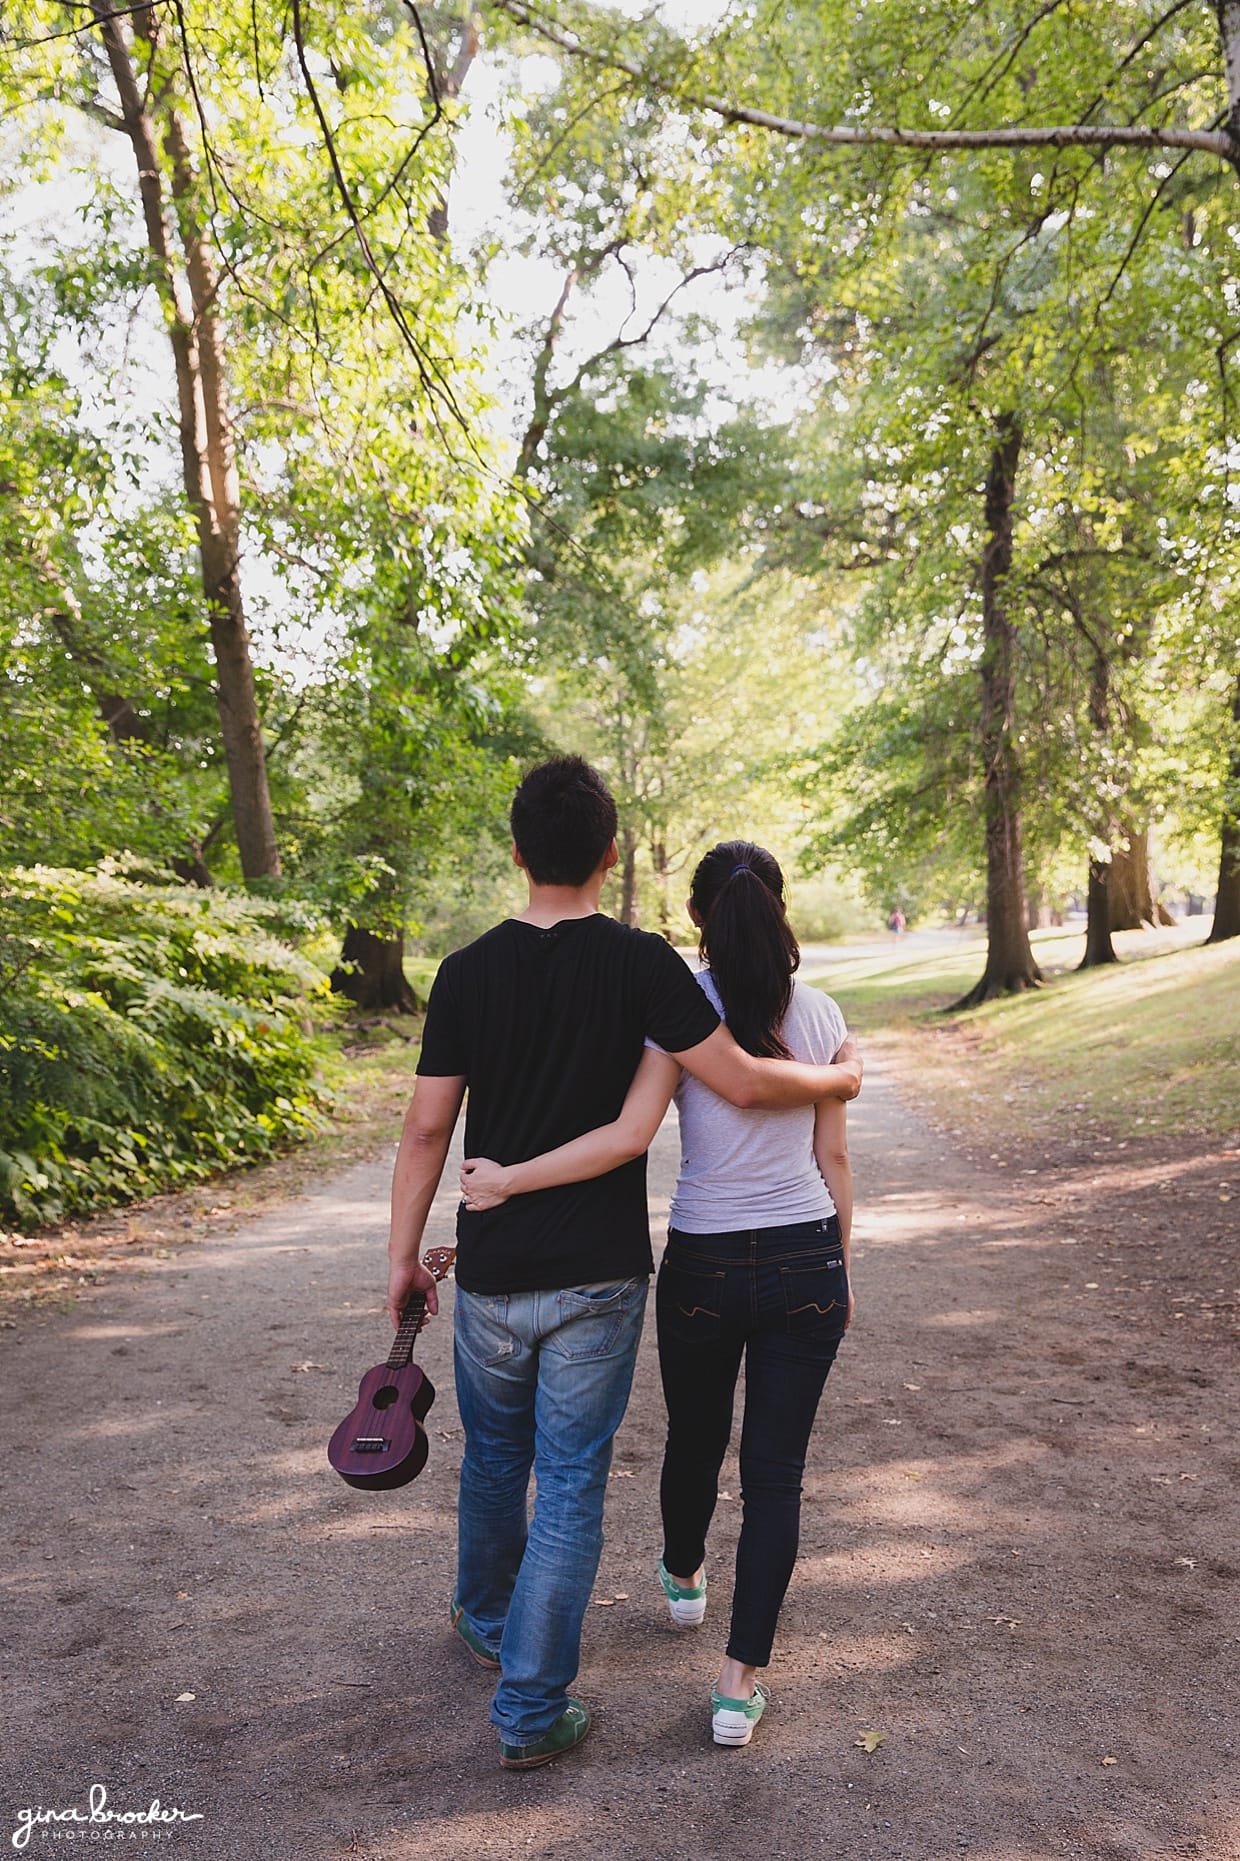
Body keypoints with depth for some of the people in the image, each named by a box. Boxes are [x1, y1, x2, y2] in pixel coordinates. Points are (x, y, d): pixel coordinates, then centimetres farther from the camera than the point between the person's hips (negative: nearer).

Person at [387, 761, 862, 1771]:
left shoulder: (467, 972, -5)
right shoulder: (640, 964, -13)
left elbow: (428, 1129, -3)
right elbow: (742, 1082, -14)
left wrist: (403, 1256, 7)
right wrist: (842, 1079, 4)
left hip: (491, 1274, 3)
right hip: (597, 1278, -3)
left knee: (495, 1462, 24)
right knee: (571, 1485, 9)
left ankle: (487, 1621, 48)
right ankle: (532, 1712, 18)